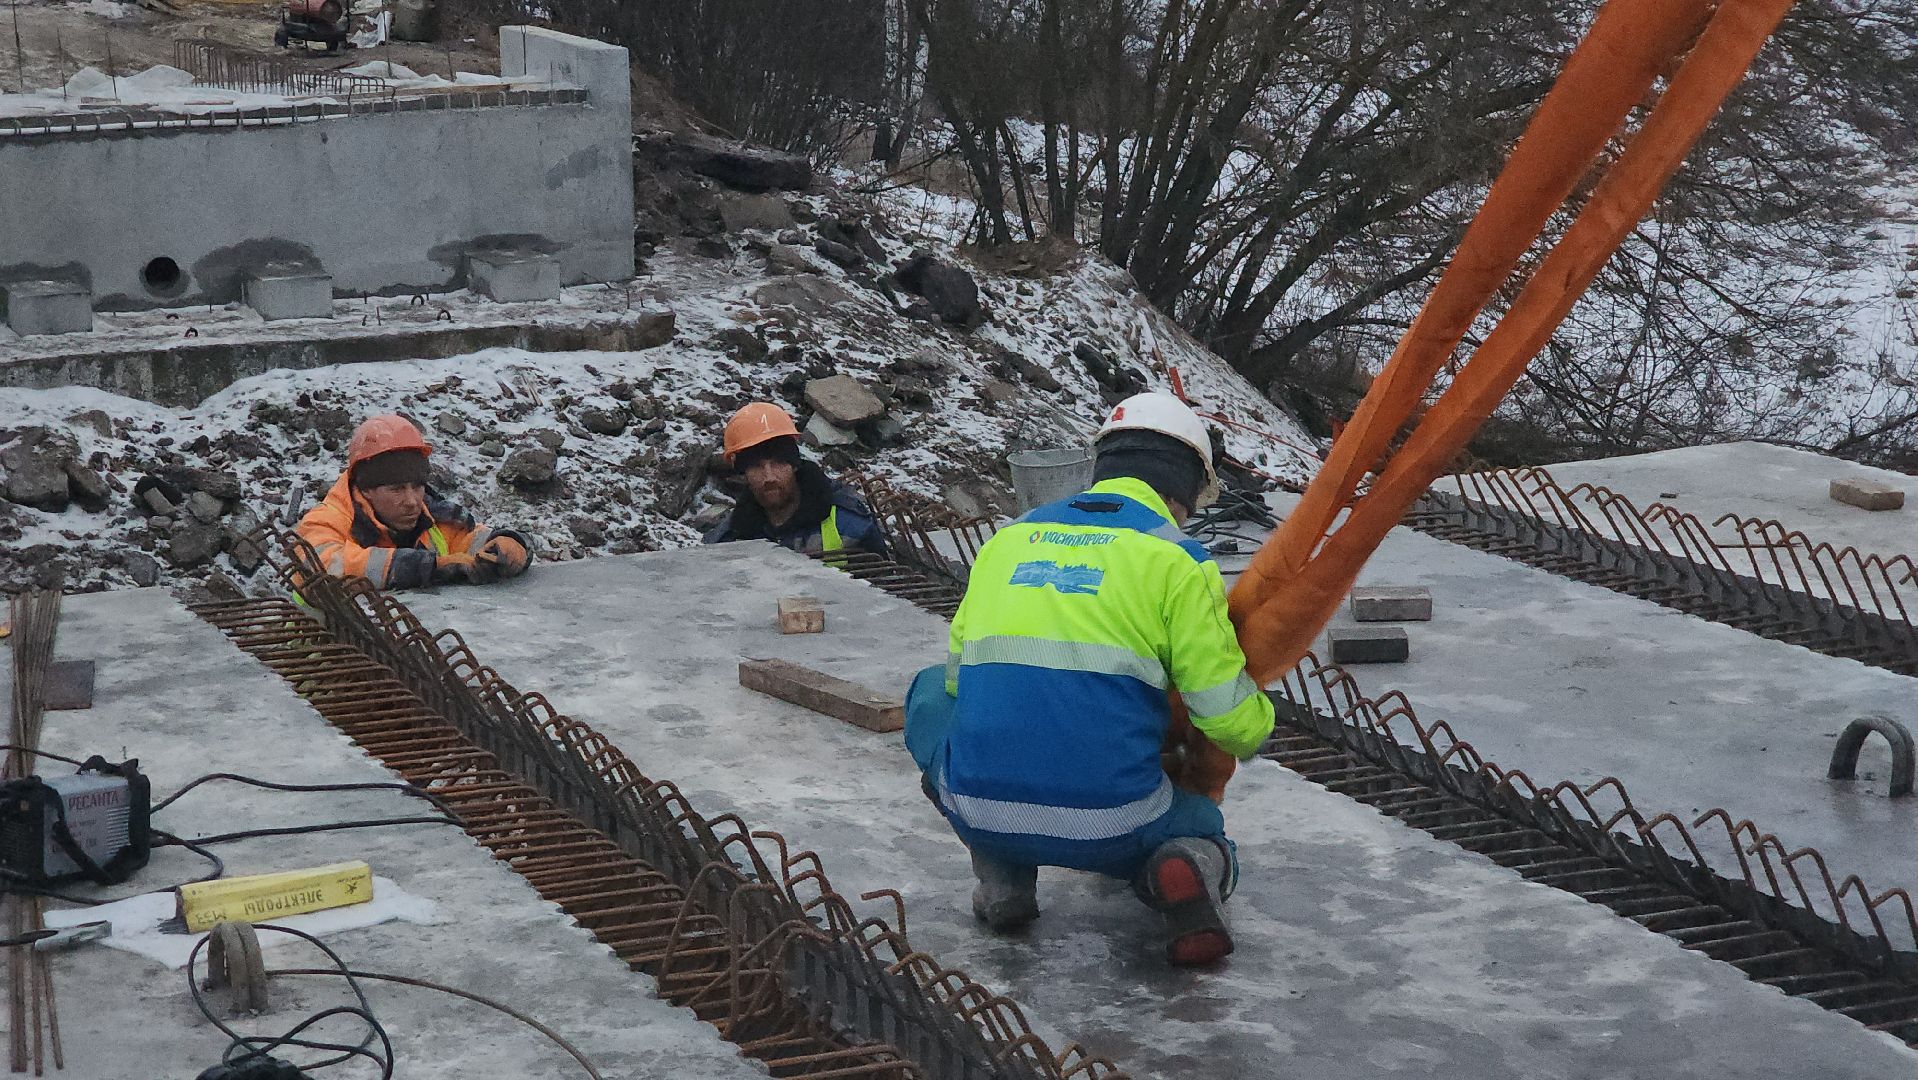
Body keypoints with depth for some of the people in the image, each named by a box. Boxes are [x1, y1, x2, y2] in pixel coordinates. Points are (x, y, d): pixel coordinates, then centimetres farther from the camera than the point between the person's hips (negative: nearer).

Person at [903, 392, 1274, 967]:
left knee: (932, 692, 32)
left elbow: (960, 677, 22)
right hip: (1111, 827, -2)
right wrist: (1253, 731, 23)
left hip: (981, 814, 2)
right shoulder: (1175, 557, 1)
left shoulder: (1008, 538, 14)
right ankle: (1190, 867, -6)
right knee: (1200, 821, 32)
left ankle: (1003, 879, 14)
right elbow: (1233, 720, -1)